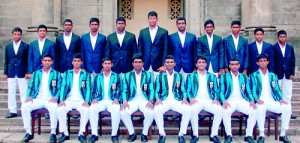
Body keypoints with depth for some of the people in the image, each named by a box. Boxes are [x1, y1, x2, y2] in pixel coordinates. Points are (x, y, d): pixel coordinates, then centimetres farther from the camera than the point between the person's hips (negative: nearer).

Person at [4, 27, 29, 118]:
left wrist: (27, 72, -6)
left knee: (23, 92, 0)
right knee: (11, 93, 5)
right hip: (11, 73, 3)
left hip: (22, 72, -3)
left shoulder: (25, 46, 1)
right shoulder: (8, 46, 11)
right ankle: (13, 111, 11)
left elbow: (28, 60, 0)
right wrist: (5, 73, 7)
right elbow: (6, 60, 12)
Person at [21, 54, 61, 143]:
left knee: (54, 108, -37)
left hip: (50, 99, -3)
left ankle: (53, 133, -24)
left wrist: (55, 97, -15)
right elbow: (30, 87, 13)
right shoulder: (36, 74, 18)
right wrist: (29, 96, -7)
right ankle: (28, 133, -17)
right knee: (24, 106, -26)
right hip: (38, 99, 3)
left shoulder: (56, 74, 11)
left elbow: (59, 88, 3)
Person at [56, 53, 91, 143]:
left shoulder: (86, 75, 9)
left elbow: (88, 89, 0)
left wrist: (86, 101, -18)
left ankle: (81, 134, -19)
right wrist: (62, 100, -13)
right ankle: (65, 133, -15)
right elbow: (63, 87, 3)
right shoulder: (66, 74, 13)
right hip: (69, 100, 1)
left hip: (81, 100, -1)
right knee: (60, 109, -29)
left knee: (86, 110, -34)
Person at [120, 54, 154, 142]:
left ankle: (144, 133, -7)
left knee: (151, 112, -32)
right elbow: (125, 91, 5)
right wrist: (125, 101, -15)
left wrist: (150, 101, -17)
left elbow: (151, 90, 1)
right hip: (132, 100, 1)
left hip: (144, 100, -1)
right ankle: (132, 132, -5)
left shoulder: (148, 75, 9)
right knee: (123, 112, -29)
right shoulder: (127, 75, 10)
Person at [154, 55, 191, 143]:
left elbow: (183, 90, 9)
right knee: (156, 110, -34)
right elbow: (157, 91, 7)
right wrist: (158, 99, -13)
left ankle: (181, 134, -15)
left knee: (188, 110, -30)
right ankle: (162, 134, -15)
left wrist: (184, 98, -11)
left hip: (176, 101, 1)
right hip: (164, 101, -1)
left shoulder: (180, 76, 12)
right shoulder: (160, 76, 10)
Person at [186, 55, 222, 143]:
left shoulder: (212, 76, 18)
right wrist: (191, 98, -15)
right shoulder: (191, 76, 14)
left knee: (219, 109, -30)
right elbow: (188, 90, 5)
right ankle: (195, 135, -22)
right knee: (193, 110, -37)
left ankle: (213, 135, -18)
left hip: (209, 101, 2)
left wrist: (215, 99, -8)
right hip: (196, 100, -2)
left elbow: (216, 90, 12)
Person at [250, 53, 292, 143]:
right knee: (261, 107, -39)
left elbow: (277, 89, 12)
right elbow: (253, 90, 0)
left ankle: (283, 134, -13)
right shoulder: (254, 75, 10)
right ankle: (261, 135, -28)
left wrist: (280, 99, -7)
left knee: (287, 106, -25)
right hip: (260, 102, -3)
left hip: (272, 102, 3)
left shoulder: (273, 75, 21)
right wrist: (257, 99, -20)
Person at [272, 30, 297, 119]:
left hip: (288, 74, 3)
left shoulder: (290, 48, 9)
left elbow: (293, 61, 9)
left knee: (288, 94, 5)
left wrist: (292, 73, 1)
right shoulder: (273, 48, -1)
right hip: (277, 74, -3)